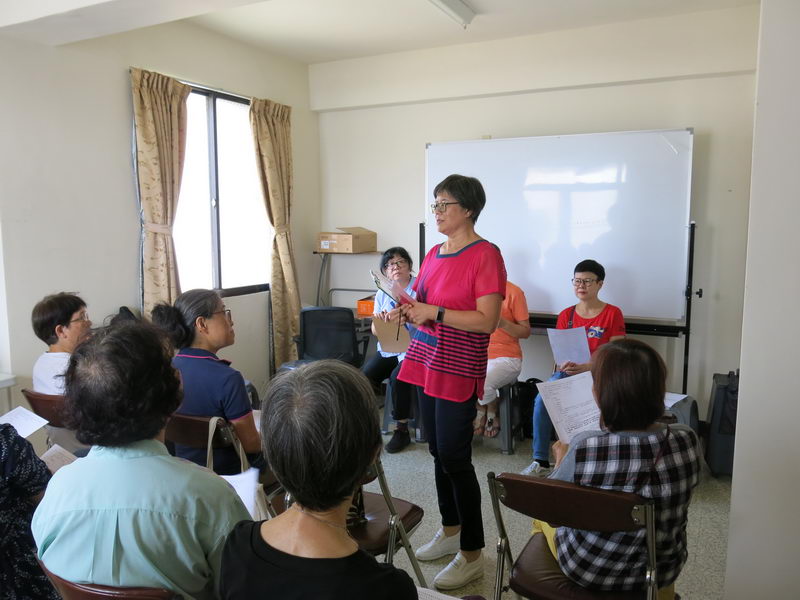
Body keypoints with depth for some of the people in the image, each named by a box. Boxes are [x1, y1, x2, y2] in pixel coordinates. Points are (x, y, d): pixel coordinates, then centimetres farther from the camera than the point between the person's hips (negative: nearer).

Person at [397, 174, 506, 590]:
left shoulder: (485, 255, -12)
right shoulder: (434, 254, 11)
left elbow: (487, 321, -18)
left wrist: (434, 312, -20)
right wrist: (407, 312, 0)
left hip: (459, 372, -8)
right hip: (426, 364, 8)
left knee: (454, 458, -2)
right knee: (438, 452, 16)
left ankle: (472, 555, 15)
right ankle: (450, 531, 34)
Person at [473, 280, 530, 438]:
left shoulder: (513, 292, -5)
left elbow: (526, 332, -2)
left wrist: (503, 323, -19)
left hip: (506, 358, -4)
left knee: (483, 384, -32)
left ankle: (493, 412, 7)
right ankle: (480, 410, 8)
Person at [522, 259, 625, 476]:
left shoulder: (612, 314, 1)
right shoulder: (566, 315, 11)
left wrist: (588, 367, -23)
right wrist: (562, 365, -16)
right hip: (567, 373, 3)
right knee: (541, 399, -28)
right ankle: (540, 461, -21)